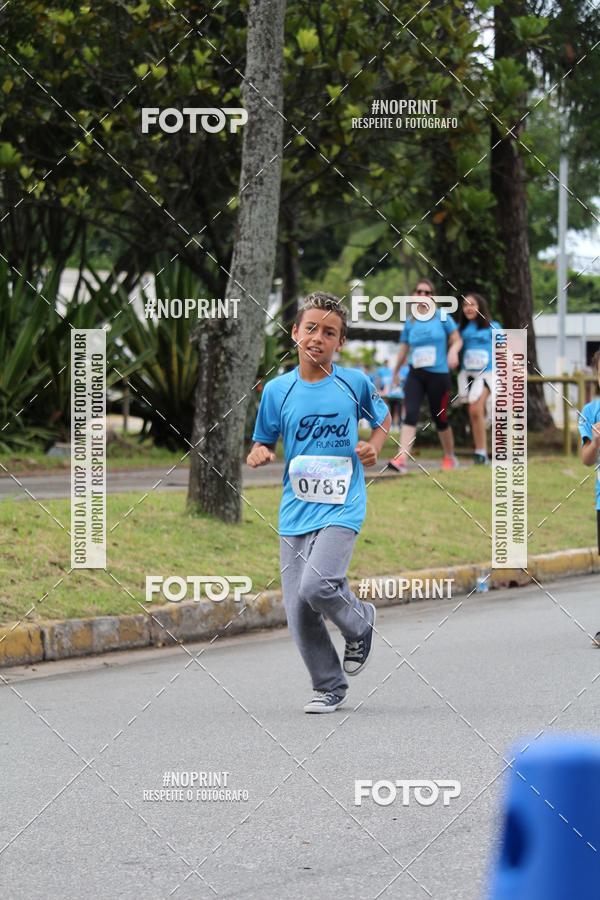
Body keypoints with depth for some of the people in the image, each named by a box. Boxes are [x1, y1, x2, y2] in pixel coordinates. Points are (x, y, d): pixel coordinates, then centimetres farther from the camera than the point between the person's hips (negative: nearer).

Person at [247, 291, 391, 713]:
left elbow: (383, 417, 18)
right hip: (295, 510, 3)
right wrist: (260, 454, -9)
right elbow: (264, 442, 14)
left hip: (341, 507, -3)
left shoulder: (355, 382, 0)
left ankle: (360, 621, 9)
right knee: (299, 614, -1)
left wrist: (374, 447, -1)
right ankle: (330, 687, 19)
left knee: (316, 586, -24)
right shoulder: (277, 390, 4)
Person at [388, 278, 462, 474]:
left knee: (440, 418, 8)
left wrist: (453, 351, -19)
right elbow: (404, 349, 20)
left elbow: (457, 340, 3)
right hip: (415, 375, 2)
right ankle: (401, 459, -26)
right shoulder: (410, 322, 9)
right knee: (410, 414, -16)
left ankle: (450, 457, 30)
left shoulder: (442, 317, 0)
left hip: (439, 375, -2)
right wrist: (396, 372, 28)